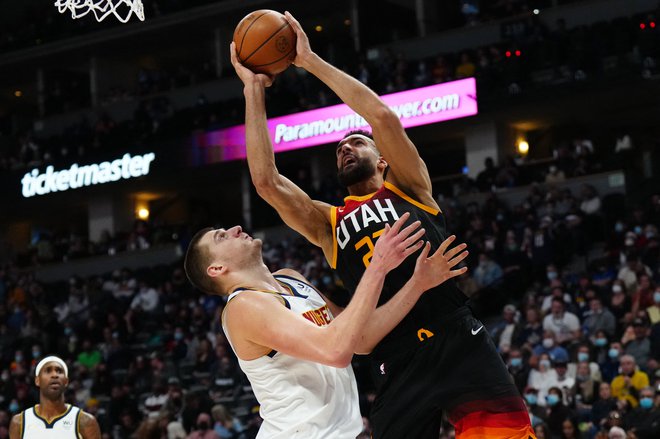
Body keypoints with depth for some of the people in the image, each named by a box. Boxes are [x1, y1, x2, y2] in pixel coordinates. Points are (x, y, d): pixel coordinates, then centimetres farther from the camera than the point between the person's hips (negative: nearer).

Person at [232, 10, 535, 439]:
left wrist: (310, 60, 4)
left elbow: (384, 117, 0)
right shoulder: (328, 223, 21)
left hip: (458, 342, -2)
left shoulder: (408, 189, 15)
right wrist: (253, 89, 11)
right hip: (397, 361, 3)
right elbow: (267, 181, 8)